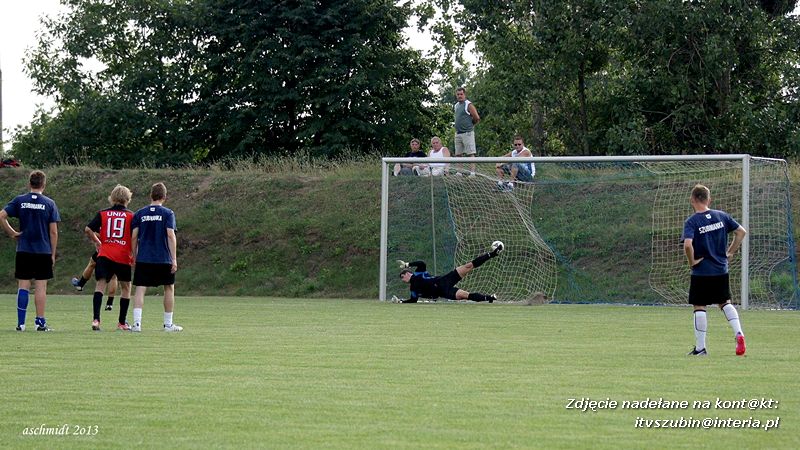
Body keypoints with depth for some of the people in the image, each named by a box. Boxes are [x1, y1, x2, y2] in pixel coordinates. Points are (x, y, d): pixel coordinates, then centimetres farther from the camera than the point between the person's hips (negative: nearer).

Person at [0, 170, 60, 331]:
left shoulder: (19, 200, 1)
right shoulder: (49, 203, -2)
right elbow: (53, 232, -3)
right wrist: (53, 254, 4)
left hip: (23, 251, 1)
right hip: (43, 251, -1)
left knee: (23, 286, 4)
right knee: (41, 287, 2)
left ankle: (20, 323, 2)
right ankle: (40, 322, 2)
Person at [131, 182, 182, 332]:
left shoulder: (140, 213, 6)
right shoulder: (167, 213, -2)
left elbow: (134, 237, 4)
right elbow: (171, 236, -9)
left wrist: (134, 257, 14)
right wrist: (174, 259, -7)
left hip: (143, 259, 1)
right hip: (164, 259, -1)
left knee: (140, 289, -1)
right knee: (169, 288, 14)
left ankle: (137, 323, -16)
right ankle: (168, 324, 19)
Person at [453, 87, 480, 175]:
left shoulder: (468, 105, -8)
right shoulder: (456, 106, 15)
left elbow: (477, 118, -11)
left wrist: (470, 124, 2)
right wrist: (459, 126, 15)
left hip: (467, 133, -8)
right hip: (458, 134, 8)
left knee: (470, 154, -8)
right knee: (458, 154, 7)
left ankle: (472, 172, -11)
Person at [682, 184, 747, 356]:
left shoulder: (691, 221, -12)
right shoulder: (721, 216, 2)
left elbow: (687, 244, -27)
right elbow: (741, 231, 5)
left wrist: (692, 261, -11)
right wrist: (730, 253, 11)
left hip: (701, 272, -4)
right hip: (721, 270, 4)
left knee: (699, 307, 5)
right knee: (725, 303, 17)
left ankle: (700, 347, 8)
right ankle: (738, 333, -5)